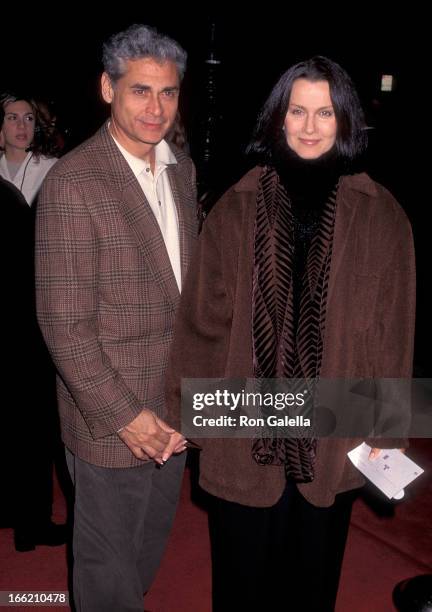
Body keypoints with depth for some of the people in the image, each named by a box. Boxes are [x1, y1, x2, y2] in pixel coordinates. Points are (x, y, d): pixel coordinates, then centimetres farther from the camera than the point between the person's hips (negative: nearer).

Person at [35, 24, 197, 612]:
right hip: (111, 418, -6)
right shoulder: (73, 182, -19)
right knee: (109, 564, 14)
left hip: (173, 408, 7)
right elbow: (63, 321, -19)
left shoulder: (182, 168, 5)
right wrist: (124, 414, -17)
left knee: (152, 544, 25)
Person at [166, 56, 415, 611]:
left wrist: (388, 425, 0)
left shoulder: (380, 215, -3)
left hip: (333, 436, 1)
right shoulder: (238, 208, -3)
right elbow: (202, 319, -3)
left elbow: (392, 331, -1)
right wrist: (184, 411, -2)